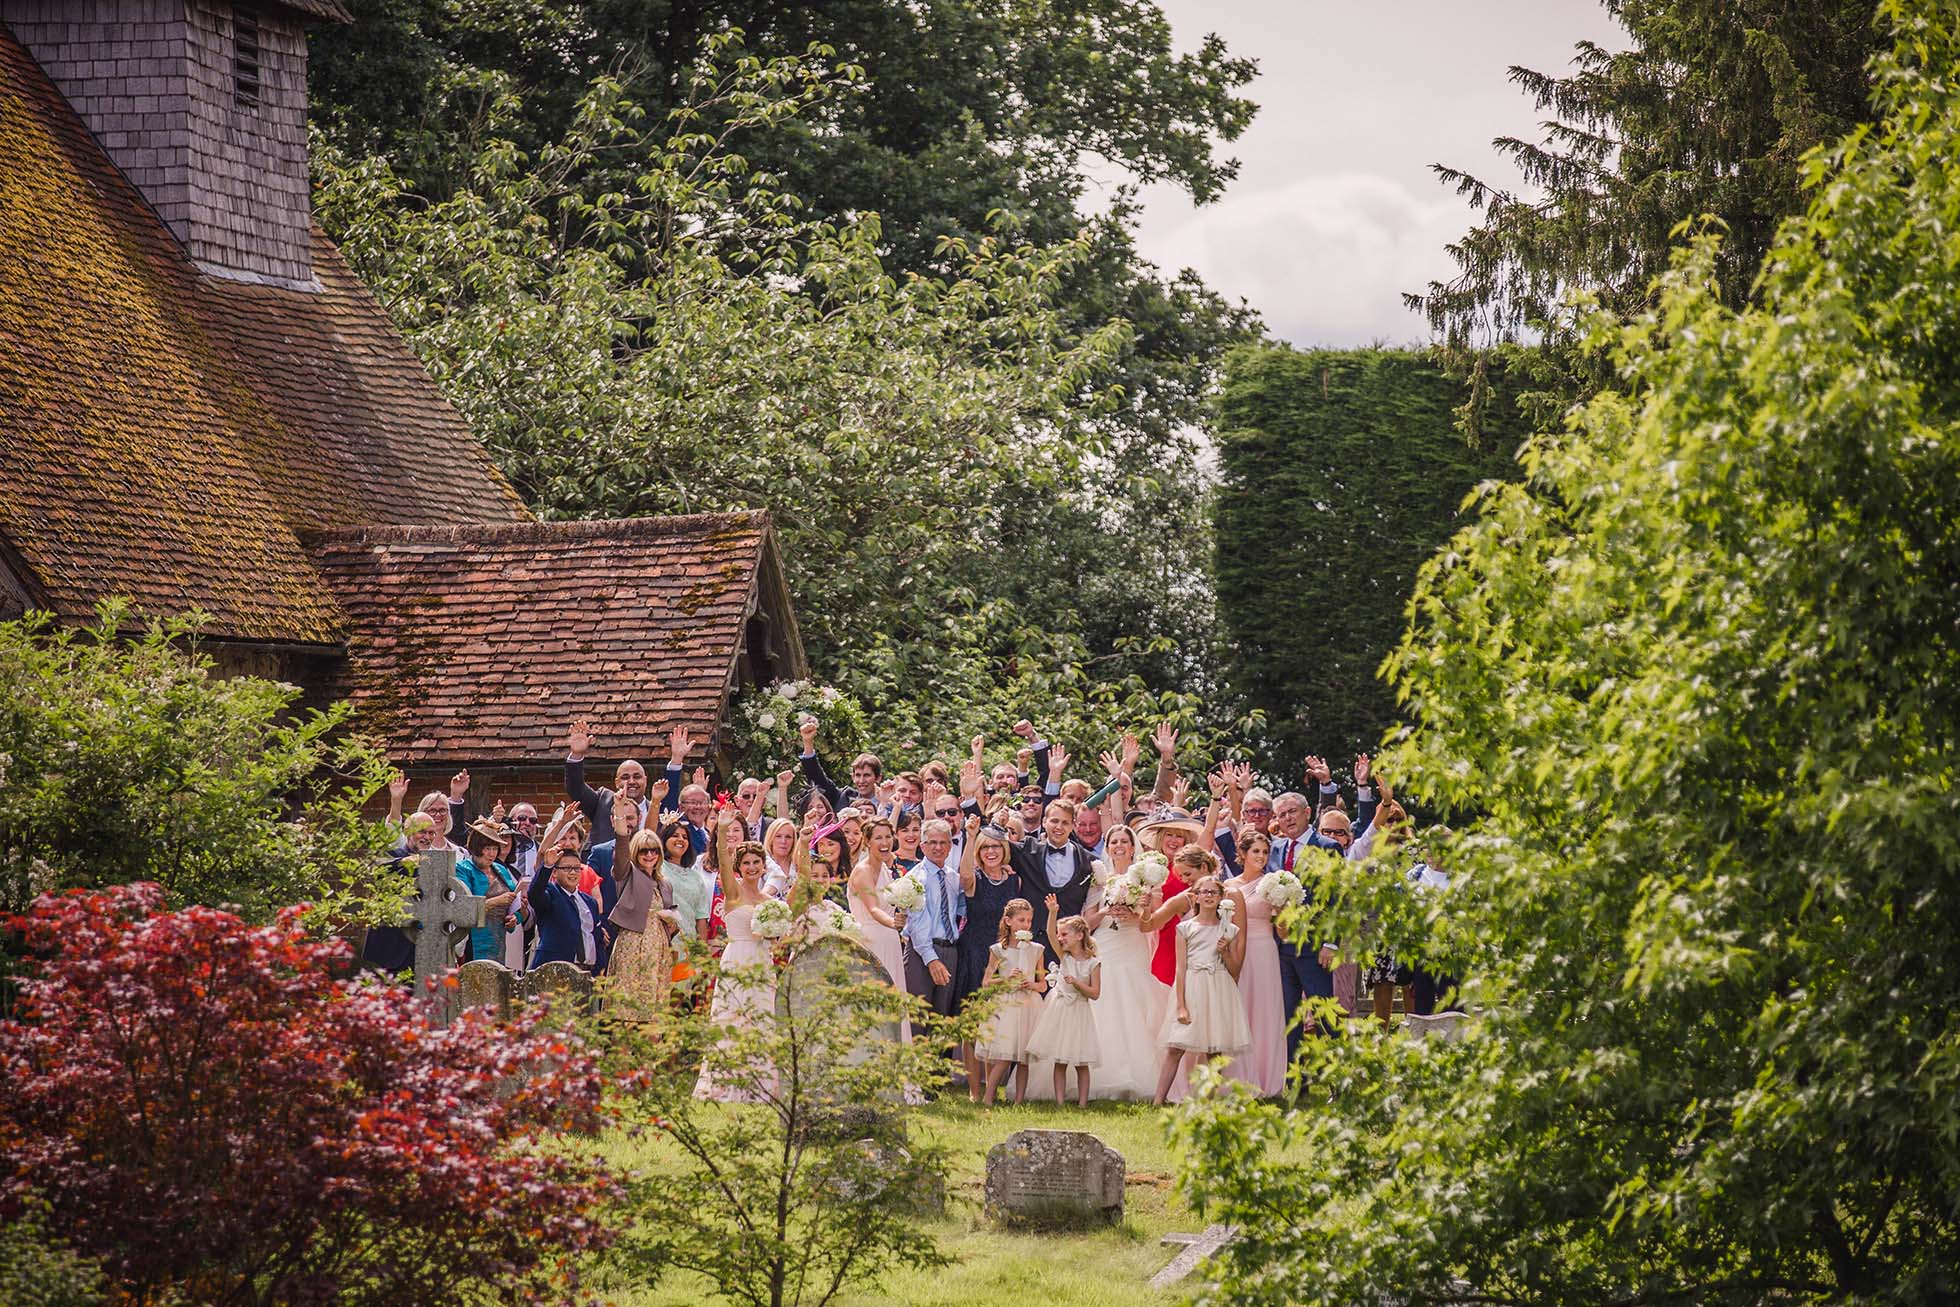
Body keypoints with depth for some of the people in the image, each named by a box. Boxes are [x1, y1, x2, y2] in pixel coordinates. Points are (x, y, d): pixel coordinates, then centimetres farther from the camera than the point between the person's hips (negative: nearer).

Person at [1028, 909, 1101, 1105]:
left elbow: (1094, 993, -9)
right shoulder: (1064, 956, 3)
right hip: (1059, 1010, 3)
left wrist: (1076, 983, -21)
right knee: (1060, 1062, 3)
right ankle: (1060, 1101, 4)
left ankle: (1082, 1102, 6)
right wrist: (1053, 913, -26)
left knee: (1081, 1063, 1)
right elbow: (1051, 934, -12)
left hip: (1079, 1012, -3)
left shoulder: (1093, 963, -5)